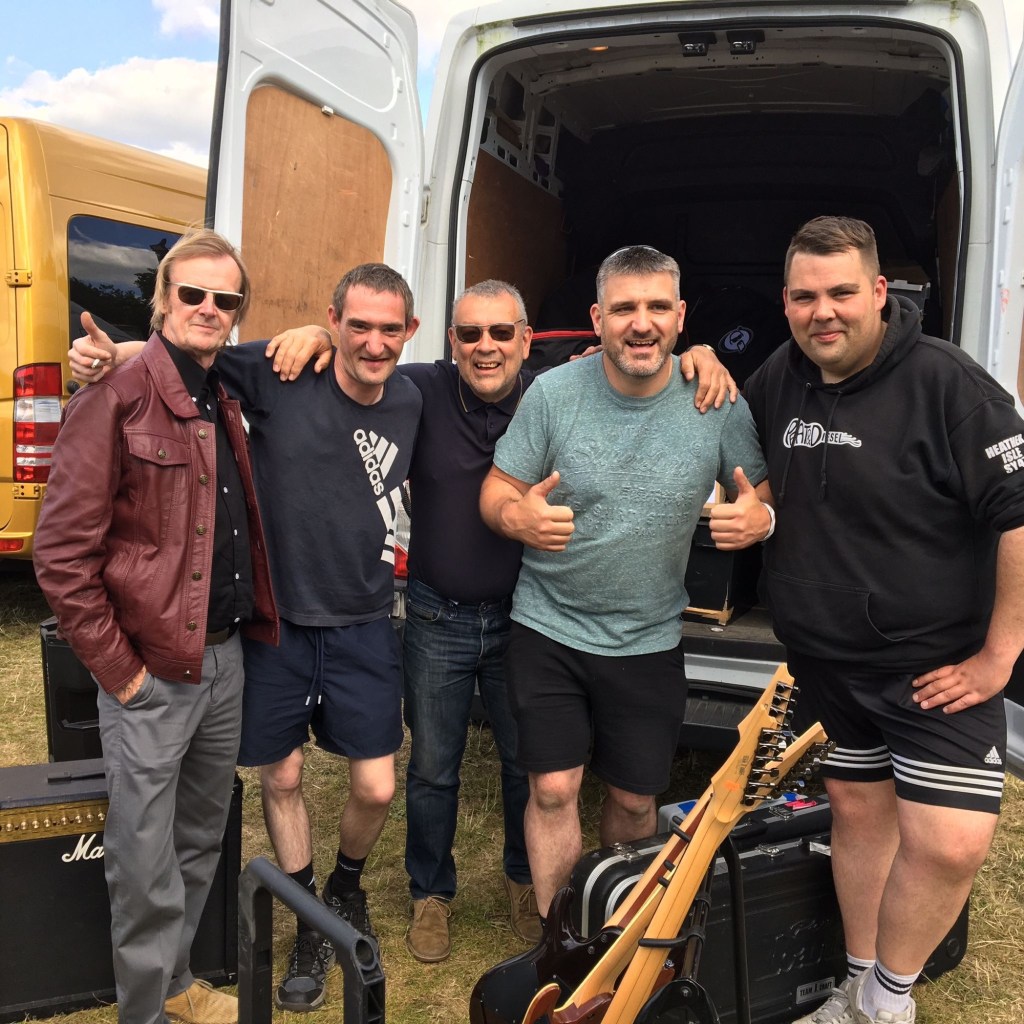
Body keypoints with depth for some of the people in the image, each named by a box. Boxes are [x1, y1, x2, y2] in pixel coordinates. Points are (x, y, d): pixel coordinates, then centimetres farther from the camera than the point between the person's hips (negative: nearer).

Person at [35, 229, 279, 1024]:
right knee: (147, 863, 7)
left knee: (201, 843, 21)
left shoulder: (223, 402, 10)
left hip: (227, 658, 8)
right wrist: (118, 667, -13)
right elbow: (62, 554, -15)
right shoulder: (116, 396, -13)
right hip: (153, 673, -7)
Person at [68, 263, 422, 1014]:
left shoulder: (409, 404, -2)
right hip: (275, 618, -1)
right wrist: (109, 353, -27)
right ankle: (310, 929, 36)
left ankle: (346, 885, 39)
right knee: (281, 779, 11)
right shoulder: (279, 374, -13)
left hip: (362, 627, 2)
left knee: (376, 789, 4)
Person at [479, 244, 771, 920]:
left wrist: (759, 518, -22)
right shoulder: (553, 392, -10)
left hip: (649, 638, 1)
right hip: (548, 628, -1)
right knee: (554, 790, -1)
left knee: (634, 800, 12)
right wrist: (518, 516, -28)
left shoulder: (718, 405, -8)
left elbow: (762, 497, 2)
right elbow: (497, 489, -4)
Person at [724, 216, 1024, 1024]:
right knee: (859, 810, 15)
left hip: (935, 662, -5)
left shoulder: (946, 381, -17)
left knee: (947, 843, -10)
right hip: (824, 659, 5)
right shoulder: (780, 379, 3)